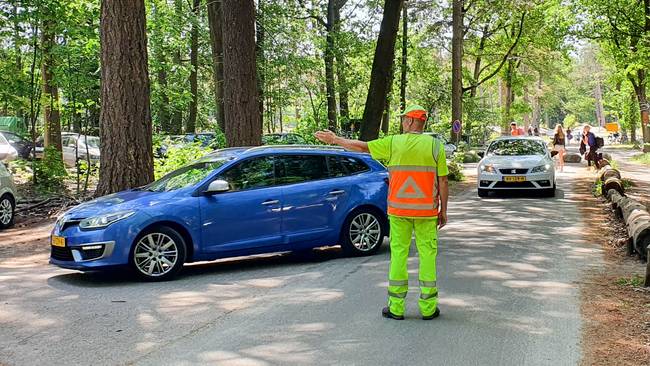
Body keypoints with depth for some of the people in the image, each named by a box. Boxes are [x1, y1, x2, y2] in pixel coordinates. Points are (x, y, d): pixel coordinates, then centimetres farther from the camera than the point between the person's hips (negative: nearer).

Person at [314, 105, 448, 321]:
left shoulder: (393, 143, -3)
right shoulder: (435, 146, -2)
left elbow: (361, 147, 5)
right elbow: (442, 181, -2)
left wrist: (335, 140, 18)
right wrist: (443, 210, 8)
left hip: (399, 210, 0)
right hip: (426, 211, 0)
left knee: (398, 253, 7)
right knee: (427, 254, 6)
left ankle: (396, 307, 11)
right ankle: (428, 307, 9)